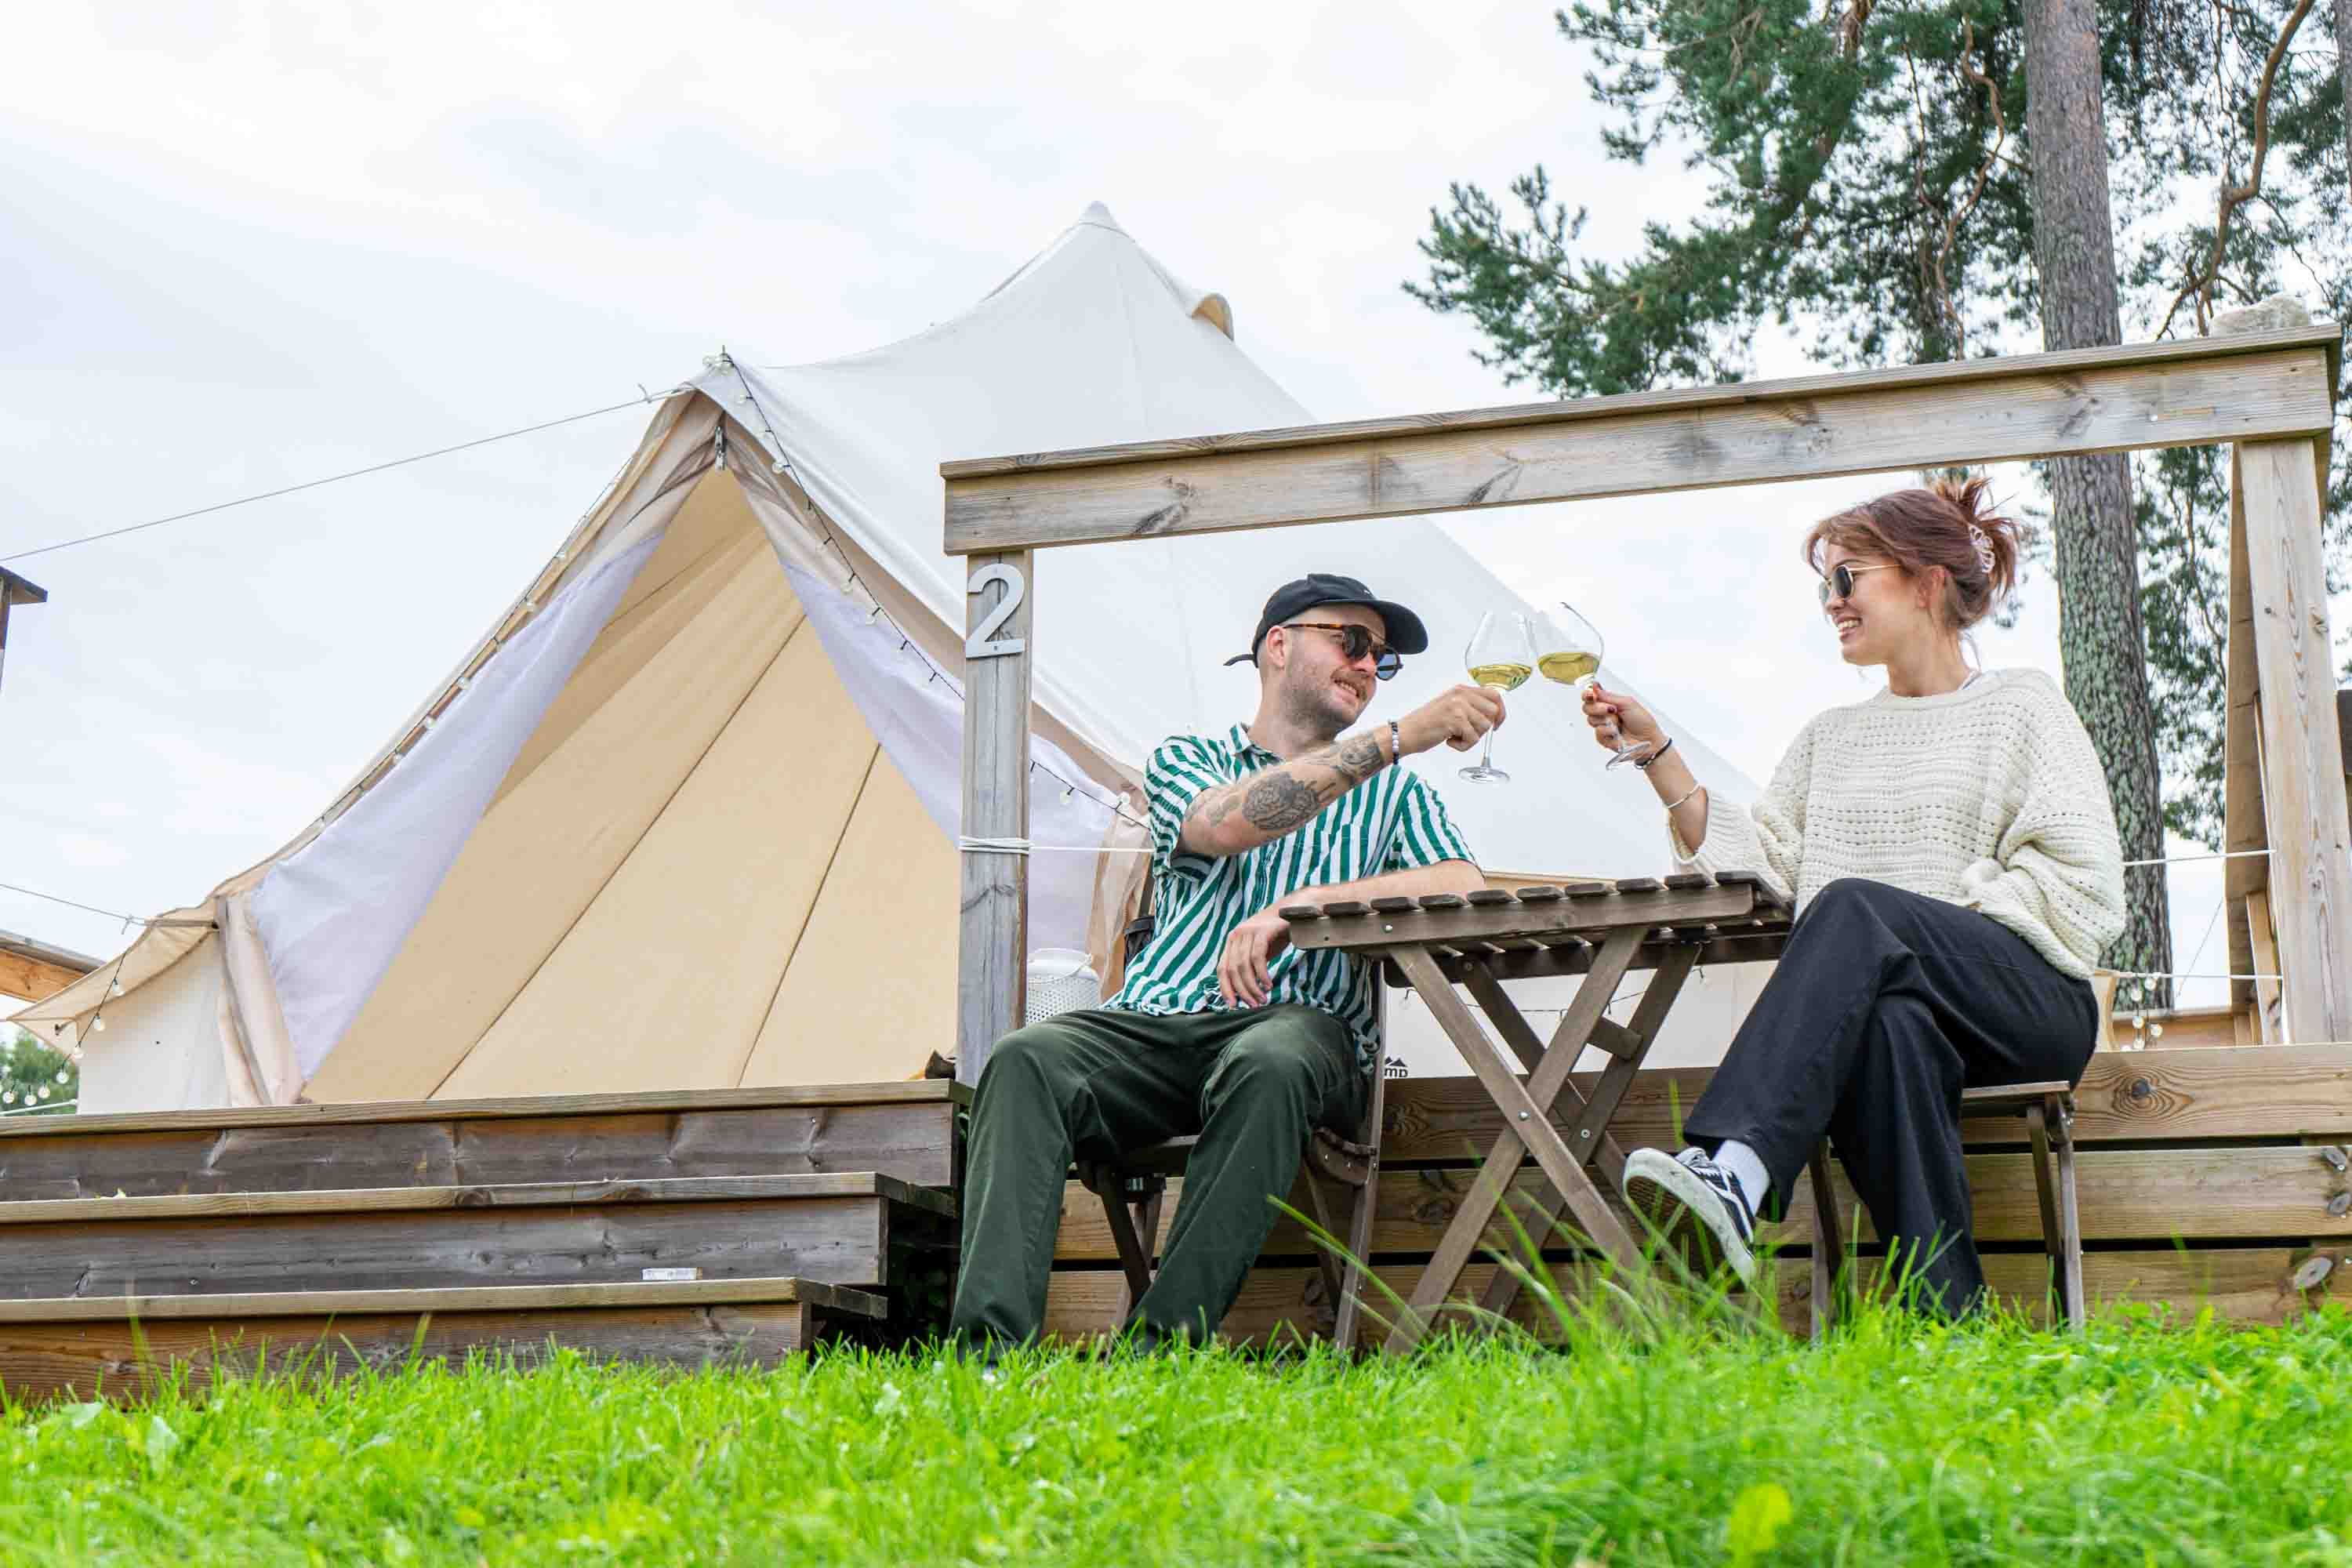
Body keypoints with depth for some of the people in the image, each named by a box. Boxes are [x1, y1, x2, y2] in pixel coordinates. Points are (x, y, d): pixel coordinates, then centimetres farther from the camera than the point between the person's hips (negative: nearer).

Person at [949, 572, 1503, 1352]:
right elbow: (1228, 822, -7)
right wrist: (1398, 735, -13)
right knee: (1025, 1060, -31)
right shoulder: (1184, 761, 20)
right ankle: (988, 1345, -40)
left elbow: (1463, 889, 3)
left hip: (1301, 1024, 0)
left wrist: (1303, 906, -10)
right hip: (1157, 1020, 1)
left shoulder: (1393, 792, 24)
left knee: (1268, 1066, -38)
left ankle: (1160, 1345, -39)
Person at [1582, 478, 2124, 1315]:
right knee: (1891, 1023, -38)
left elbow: (2082, 887, 1)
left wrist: (1935, 915, -8)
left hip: (2031, 1004, -3)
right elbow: (1756, 861, 12)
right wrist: (1657, 750, 6)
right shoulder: (1830, 736, 27)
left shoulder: (2021, 706, 12)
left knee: (1856, 908, -35)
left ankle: (1734, 1175, -58)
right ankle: (1947, 1323, -48)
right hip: (1886, 996, 3)